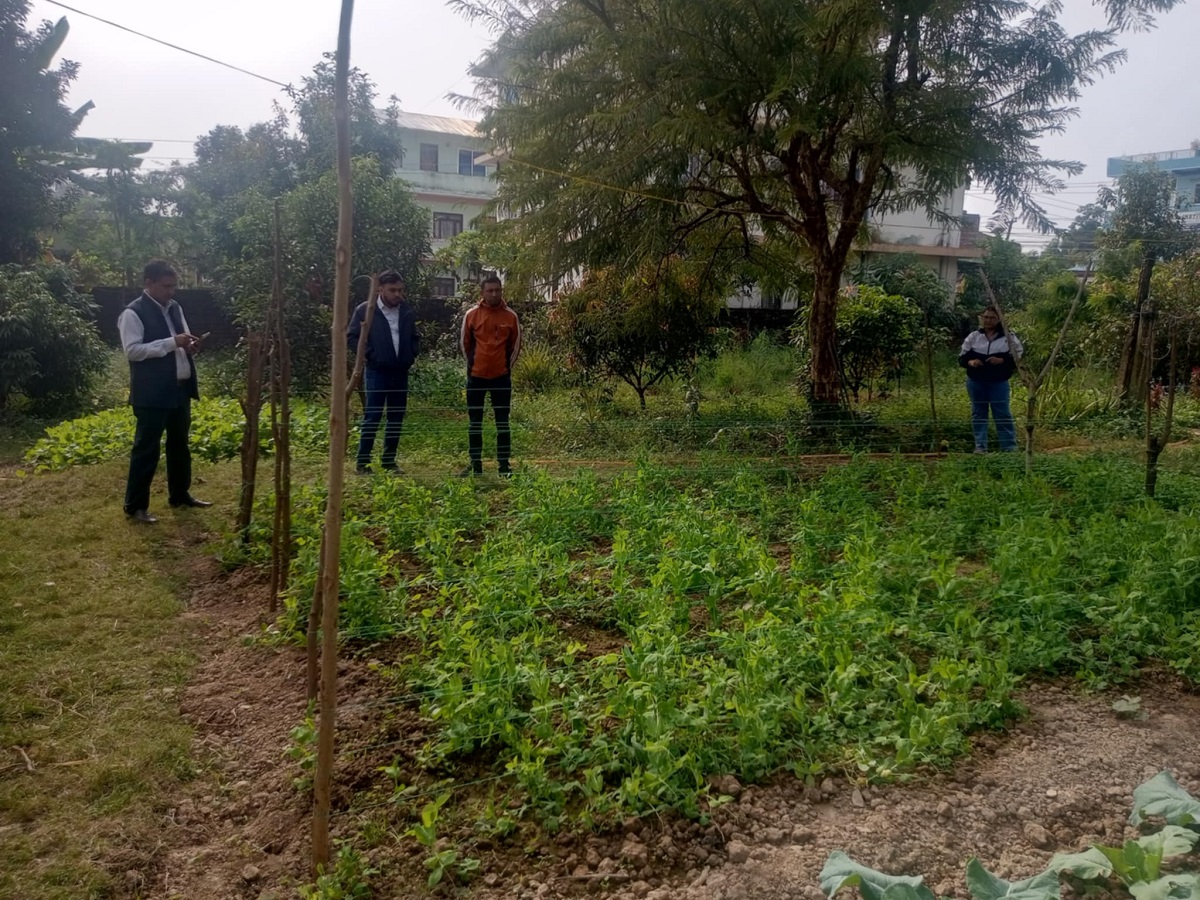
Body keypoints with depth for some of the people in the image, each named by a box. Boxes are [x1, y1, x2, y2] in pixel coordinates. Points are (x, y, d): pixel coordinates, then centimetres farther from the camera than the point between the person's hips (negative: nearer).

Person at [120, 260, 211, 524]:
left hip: (180, 389, 8)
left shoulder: (174, 308, 11)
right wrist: (172, 342, -24)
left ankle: (180, 494, 32)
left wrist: (189, 346, -3)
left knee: (179, 444, 18)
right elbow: (132, 351, -21)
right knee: (146, 449, -1)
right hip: (152, 394, -8)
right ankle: (135, 505, 9)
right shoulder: (133, 313, -12)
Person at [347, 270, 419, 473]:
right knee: (372, 417, -5)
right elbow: (351, 337, -3)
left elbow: (415, 338, 21)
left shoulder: (407, 312, 8)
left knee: (397, 418, 8)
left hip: (400, 372, 5)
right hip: (376, 372, -5)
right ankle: (362, 461, 3)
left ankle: (389, 460, 18)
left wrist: (412, 354, 3)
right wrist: (369, 355, -11)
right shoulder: (365, 310, -5)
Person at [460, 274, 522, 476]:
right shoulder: (471, 314, -1)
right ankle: (475, 463, 14)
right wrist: (472, 363, 11)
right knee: (475, 422, 6)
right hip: (476, 376, 1)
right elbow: (465, 343, 10)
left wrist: (507, 365, 8)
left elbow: (516, 345, 10)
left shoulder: (511, 316, -1)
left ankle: (504, 464, 8)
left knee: (502, 422, 4)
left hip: (501, 377, 0)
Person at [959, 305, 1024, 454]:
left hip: (999, 383, -2)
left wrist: (1002, 361, -18)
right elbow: (961, 357, 5)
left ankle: (1010, 446, 4)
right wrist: (970, 362, -16)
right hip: (976, 382, 2)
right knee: (978, 413, 7)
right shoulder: (973, 337, 4)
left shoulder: (1008, 337, -1)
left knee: (1003, 414, -2)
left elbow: (1019, 357, -2)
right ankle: (980, 446, 13)